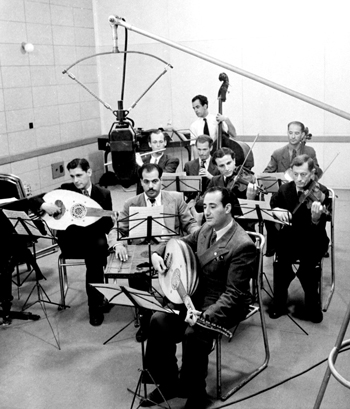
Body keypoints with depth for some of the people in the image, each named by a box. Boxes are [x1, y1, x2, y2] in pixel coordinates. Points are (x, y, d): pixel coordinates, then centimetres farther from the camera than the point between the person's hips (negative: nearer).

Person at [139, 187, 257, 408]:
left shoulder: (243, 245, -23)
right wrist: (158, 252, 0)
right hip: (197, 295, 8)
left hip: (225, 305, -7)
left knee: (193, 333, -31)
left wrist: (206, 315, -39)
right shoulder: (207, 229, 2)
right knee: (159, 320, -12)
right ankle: (167, 383, 7)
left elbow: (233, 293, -25)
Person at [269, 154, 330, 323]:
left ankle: (313, 304, -3)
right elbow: (271, 204, 13)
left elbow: (318, 230, -21)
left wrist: (316, 218, -45)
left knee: (307, 264, -30)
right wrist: (276, 210, -11)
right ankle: (279, 303, -5)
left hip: (313, 240, -2)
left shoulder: (321, 192, -12)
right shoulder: (285, 189, -1)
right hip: (290, 237, 3)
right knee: (281, 260, -27)